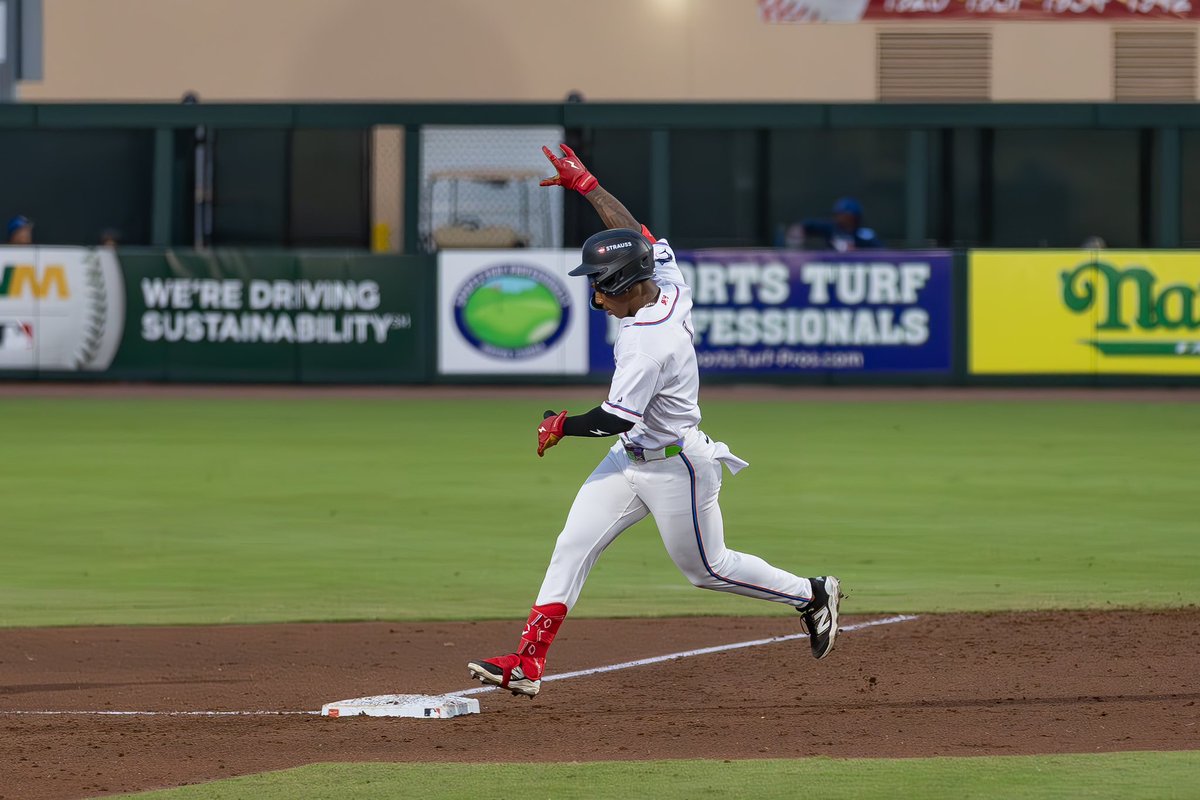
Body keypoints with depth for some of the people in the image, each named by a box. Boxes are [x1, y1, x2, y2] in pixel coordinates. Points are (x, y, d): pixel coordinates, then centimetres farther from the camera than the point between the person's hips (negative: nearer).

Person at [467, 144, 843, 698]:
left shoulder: (650, 340, -29)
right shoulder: (669, 284, -5)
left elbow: (615, 418, -26)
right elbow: (634, 232, 12)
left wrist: (561, 426, -9)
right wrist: (586, 185, 13)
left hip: (675, 465, -9)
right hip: (631, 459, 9)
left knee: (707, 568, 8)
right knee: (573, 545, 0)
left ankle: (813, 595, 28)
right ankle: (528, 663, -4)